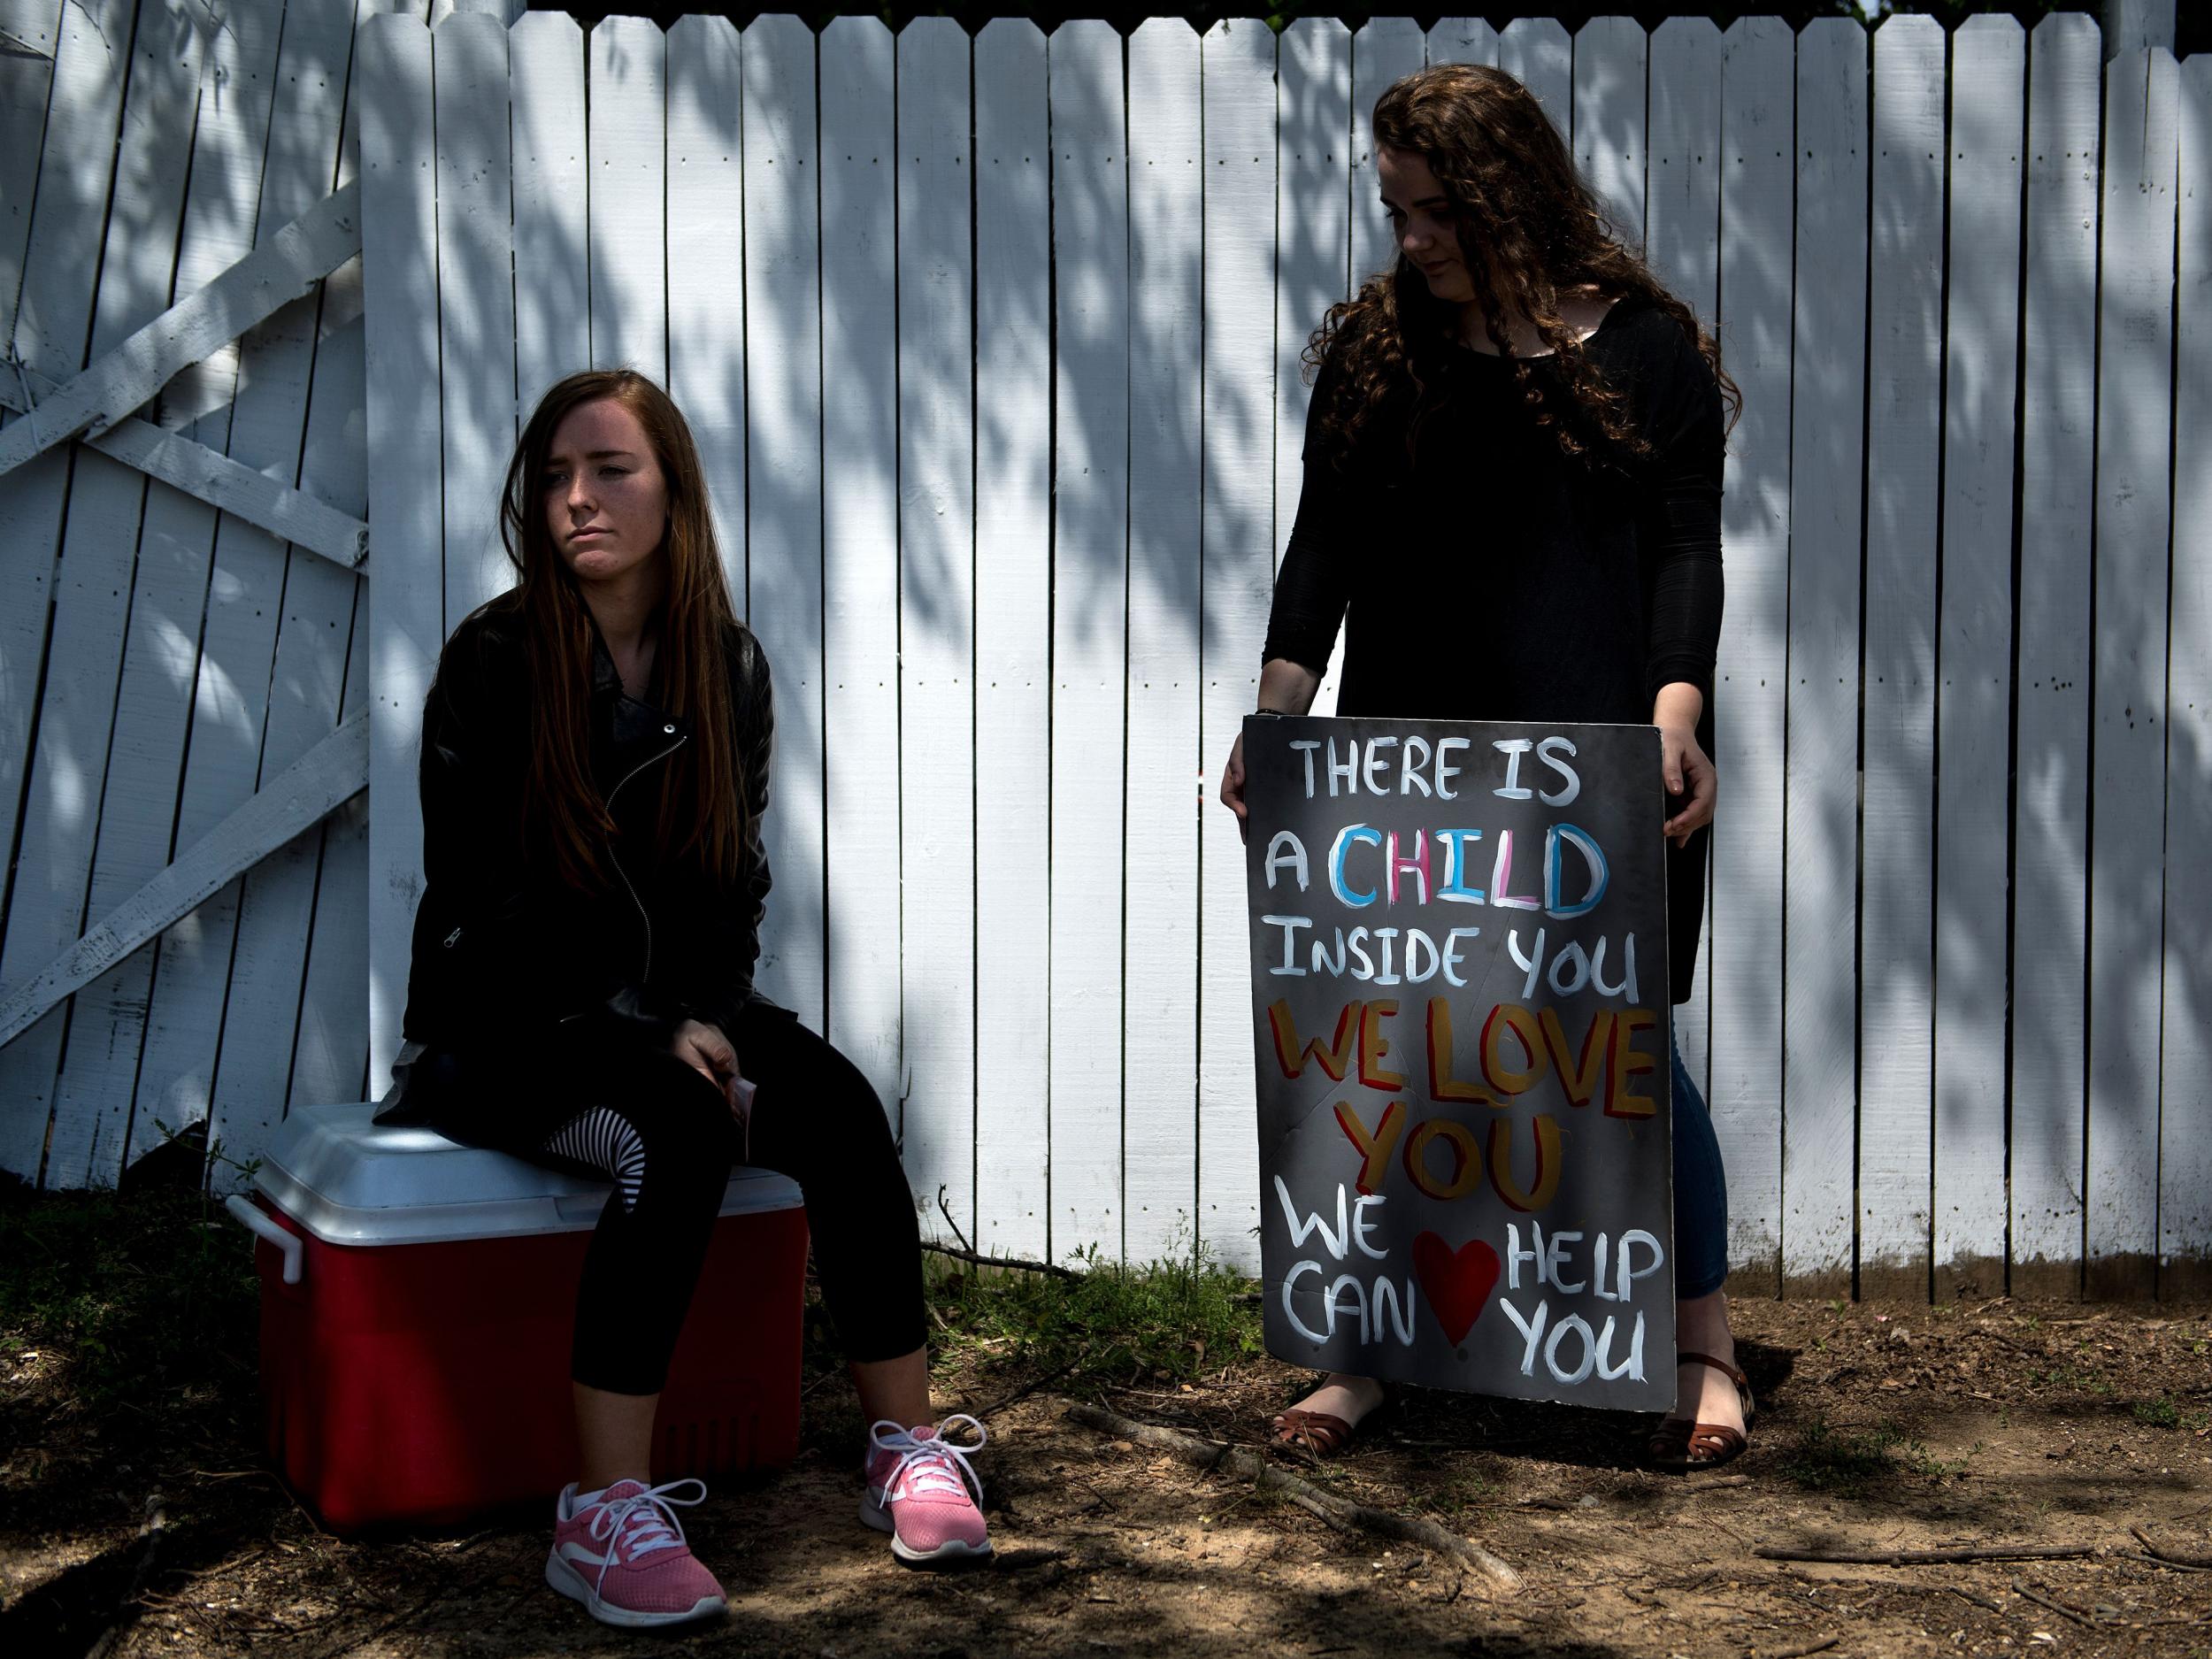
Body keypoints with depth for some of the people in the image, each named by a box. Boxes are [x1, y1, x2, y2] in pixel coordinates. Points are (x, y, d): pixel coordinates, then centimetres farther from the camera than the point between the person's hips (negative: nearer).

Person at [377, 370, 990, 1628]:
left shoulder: (731, 666, 4)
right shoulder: (494, 663, -9)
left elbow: (734, 879, 10)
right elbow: (480, 908, -11)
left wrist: (708, 1017, -9)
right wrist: (644, 1036, -18)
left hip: (671, 1013, 4)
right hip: (506, 1032, -4)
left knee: (839, 1107, -24)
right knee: (680, 1132, -33)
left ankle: (911, 1452, -13)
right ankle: (609, 1516, -32)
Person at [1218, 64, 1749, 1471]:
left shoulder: (1646, 350, 3)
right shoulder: (1374, 349, 11)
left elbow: (1687, 549, -1)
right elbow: (1328, 541, 7)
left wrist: (1675, 710, -16)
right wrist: (1282, 701, -6)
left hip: (1598, 768, -3)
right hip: (1411, 765, 3)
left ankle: (1709, 1357, 16)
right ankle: (1365, 1358, 14)